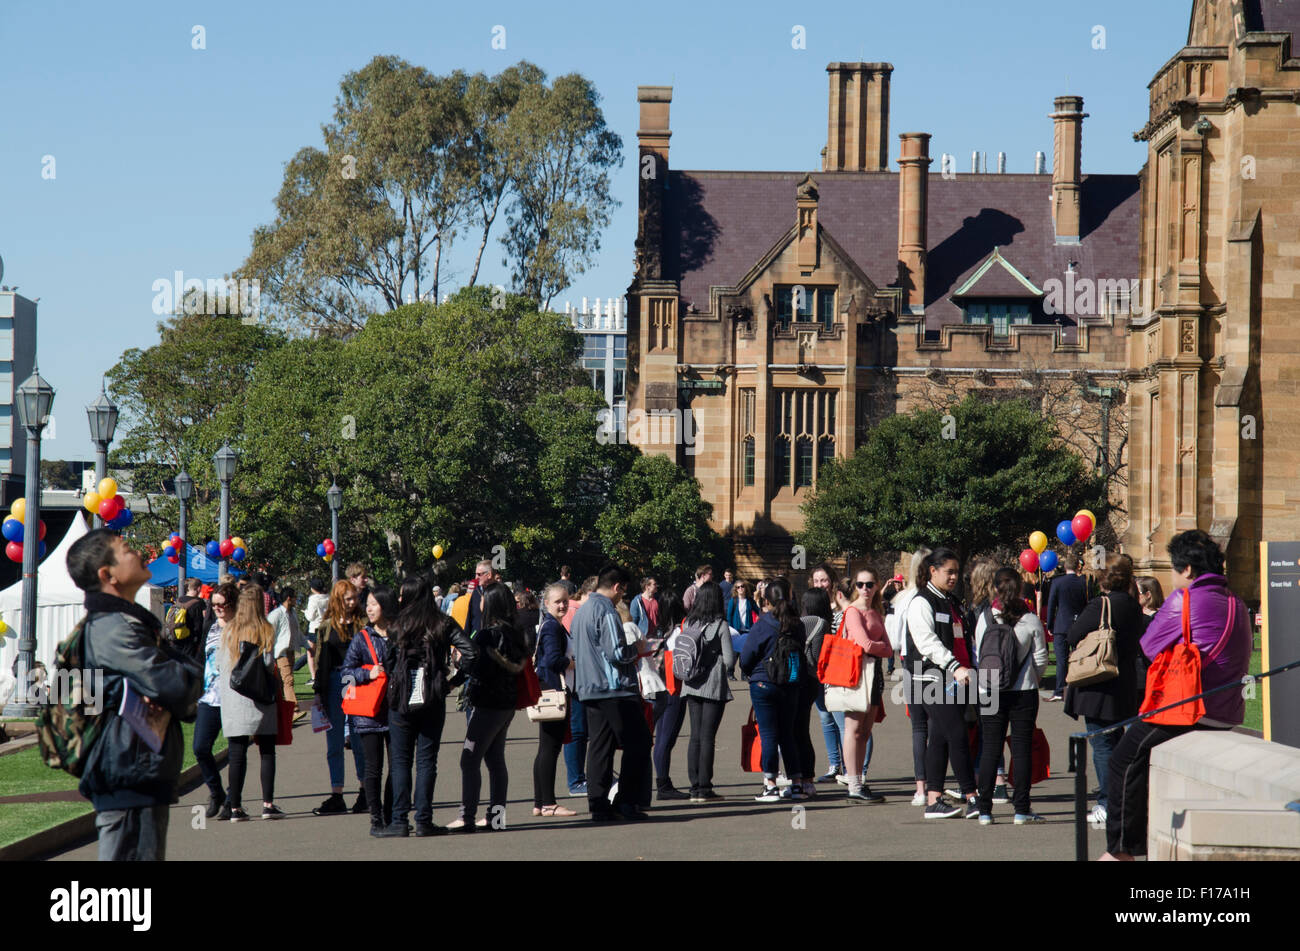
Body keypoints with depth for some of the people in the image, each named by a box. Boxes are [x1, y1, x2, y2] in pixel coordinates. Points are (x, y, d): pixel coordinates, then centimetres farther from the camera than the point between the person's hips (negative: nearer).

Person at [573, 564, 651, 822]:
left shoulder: (581, 612, 15)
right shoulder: (606, 612, -14)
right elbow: (616, 653, -21)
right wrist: (636, 648, -1)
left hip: (589, 691, 9)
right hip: (615, 689, -9)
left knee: (599, 746, 8)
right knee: (638, 743, -1)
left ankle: (598, 805, 5)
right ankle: (625, 800, -4)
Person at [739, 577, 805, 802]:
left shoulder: (762, 626, -13)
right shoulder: (797, 625, 2)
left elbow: (746, 659, -7)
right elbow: (802, 654, 10)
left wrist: (749, 673, 13)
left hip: (763, 685, -5)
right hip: (791, 685, 5)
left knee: (768, 735, -2)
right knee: (787, 735, 12)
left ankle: (770, 786, -4)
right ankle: (797, 785, 13)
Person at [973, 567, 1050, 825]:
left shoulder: (983, 618, -5)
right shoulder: (1030, 620, -6)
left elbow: (977, 654, 1)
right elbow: (1040, 658, -2)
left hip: (990, 691, 1)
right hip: (1024, 692, -1)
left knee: (990, 748, 6)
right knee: (1022, 748, 4)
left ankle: (985, 810, 4)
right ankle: (1022, 809, 3)